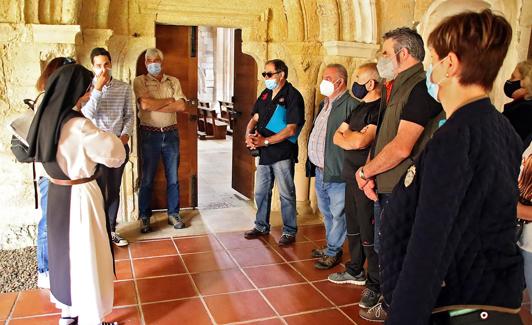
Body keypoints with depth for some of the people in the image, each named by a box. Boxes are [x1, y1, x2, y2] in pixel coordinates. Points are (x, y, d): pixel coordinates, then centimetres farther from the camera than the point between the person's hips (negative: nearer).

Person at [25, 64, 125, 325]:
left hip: (57, 193, 8)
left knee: (64, 247, 21)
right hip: (79, 195, -8)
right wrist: (108, 138, -2)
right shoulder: (76, 125, -24)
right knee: (85, 254, 5)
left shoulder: (47, 116, 1)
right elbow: (114, 153, -23)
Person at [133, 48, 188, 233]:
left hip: (171, 133, 3)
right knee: (147, 178, 5)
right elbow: (145, 104, -17)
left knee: (173, 177, 9)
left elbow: (181, 106, -6)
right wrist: (169, 100, -8)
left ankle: (173, 214, 22)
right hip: (150, 134, -2)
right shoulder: (139, 81, 0)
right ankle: (144, 218, 17)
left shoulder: (174, 81, 8)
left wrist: (155, 105, -12)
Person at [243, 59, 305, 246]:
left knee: (286, 194, 5)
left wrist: (265, 141, -20)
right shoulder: (265, 94, 12)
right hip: (264, 153, 7)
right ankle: (261, 227, 32)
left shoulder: (293, 96, -11)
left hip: (283, 153, -7)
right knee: (261, 192, 16)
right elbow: (255, 118, 10)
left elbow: (291, 130, -18)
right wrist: (249, 134, -11)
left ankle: (289, 231, 19)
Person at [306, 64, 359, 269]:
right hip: (320, 171, 10)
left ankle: (333, 252, 18)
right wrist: (312, 163, 18)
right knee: (327, 212, 21)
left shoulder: (351, 105, -16)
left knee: (337, 214, 4)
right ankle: (332, 247, 37)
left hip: (337, 173, -9)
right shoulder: (324, 104, 15)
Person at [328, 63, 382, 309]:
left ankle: (375, 285, 12)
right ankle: (355, 271, 36)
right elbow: (337, 137, 12)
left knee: (369, 235, -1)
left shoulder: (380, 109, -16)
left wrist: (347, 134, -3)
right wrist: (353, 138, -9)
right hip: (351, 177, 9)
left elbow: (360, 141, -25)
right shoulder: (360, 107, 15)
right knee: (353, 228, 20)